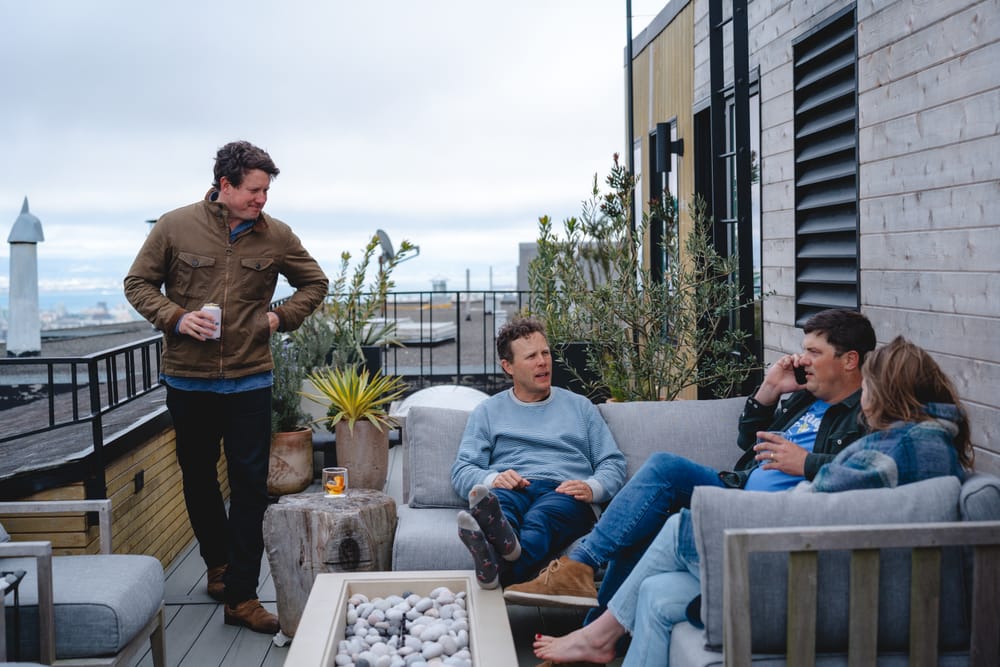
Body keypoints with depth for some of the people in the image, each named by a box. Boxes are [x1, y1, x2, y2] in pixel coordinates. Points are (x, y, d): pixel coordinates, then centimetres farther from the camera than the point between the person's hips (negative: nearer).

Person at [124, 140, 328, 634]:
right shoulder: (175, 227, -4)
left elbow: (315, 283, 13)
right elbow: (139, 283, 4)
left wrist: (282, 317, -2)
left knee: (250, 487, -2)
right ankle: (217, 564, 38)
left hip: (248, 381, 0)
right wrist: (174, 317, -13)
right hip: (187, 379, 1)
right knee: (198, 479, 16)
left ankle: (241, 597, 6)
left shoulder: (275, 235, -1)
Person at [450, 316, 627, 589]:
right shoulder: (487, 411, 24)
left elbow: (613, 463, 19)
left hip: (563, 494, 0)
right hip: (510, 489, 1)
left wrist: (592, 488, -5)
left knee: (540, 518, -38)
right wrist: (491, 479, -11)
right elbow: (462, 471, 13)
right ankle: (505, 541, -73)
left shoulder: (579, 406, 26)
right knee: (498, 502, -38)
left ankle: (497, 567, -70)